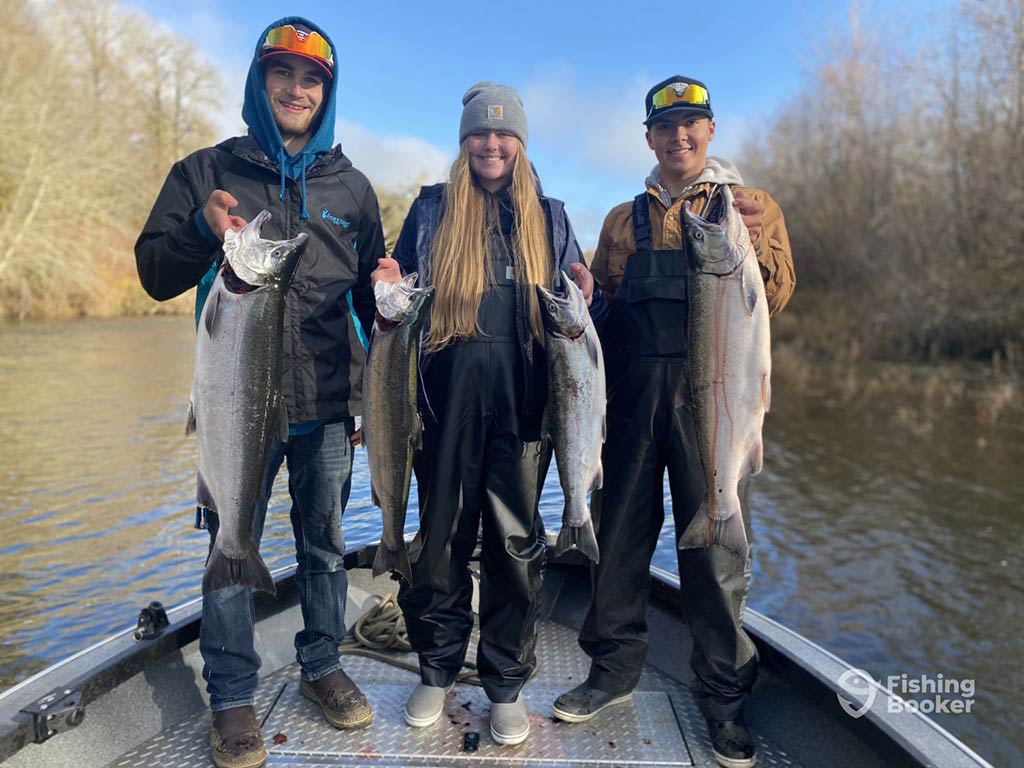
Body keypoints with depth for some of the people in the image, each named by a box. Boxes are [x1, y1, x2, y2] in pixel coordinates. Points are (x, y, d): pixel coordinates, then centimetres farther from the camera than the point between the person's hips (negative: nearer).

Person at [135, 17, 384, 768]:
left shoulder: (350, 187, 9)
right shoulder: (206, 172, 4)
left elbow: (373, 296, 13)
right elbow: (156, 276, 3)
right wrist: (202, 232, -16)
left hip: (328, 405, 2)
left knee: (325, 545, 13)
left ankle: (323, 664, 31)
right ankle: (232, 697, 22)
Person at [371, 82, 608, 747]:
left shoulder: (548, 216, 14)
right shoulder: (431, 209, 12)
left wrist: (586, 295, -7)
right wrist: (390, 290, -7)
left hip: (522, 398, 0)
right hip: (448, 394, 0)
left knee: (516, 538, 4)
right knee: (442, 531, 7)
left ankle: (508, 684, 21)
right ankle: (438, 671, 27)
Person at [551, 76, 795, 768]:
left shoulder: (751, 206, 11)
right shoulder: (625, 219, 18)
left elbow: (775, 300, 1)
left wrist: (754, 243, -15)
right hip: (633, 391, 3)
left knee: (714, 536, 1)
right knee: (621, 530, 7)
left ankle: (724, 696, 19)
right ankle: (614, 671, 25)